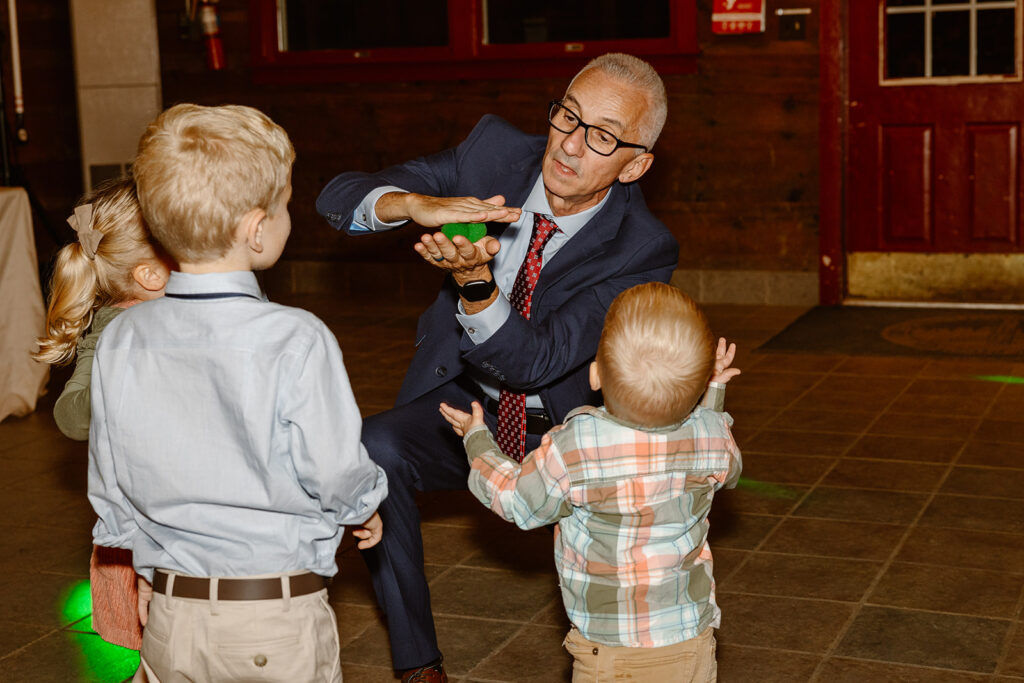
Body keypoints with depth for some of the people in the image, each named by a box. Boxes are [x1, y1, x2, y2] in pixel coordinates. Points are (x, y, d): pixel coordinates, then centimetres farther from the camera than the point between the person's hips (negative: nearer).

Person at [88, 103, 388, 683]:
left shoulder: (120, 341, -5)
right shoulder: (297, 342, -20)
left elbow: (110, 494, 4)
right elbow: (339, 476, -13)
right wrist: (366, 508, 9)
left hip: (170, 618, 4)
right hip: (278, 619, -4)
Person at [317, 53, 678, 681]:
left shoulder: (643, 250, -20)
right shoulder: (495, 151, -12)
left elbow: (534, 361, -26)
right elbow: (338, 198, -12)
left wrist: (476, 282, -45)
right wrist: (416, 204, -35)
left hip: (562, 433, -1)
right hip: (461, 406, 2)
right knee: (377, 446, -27)